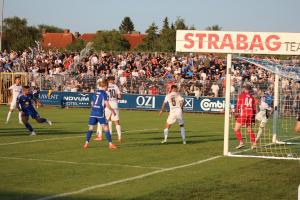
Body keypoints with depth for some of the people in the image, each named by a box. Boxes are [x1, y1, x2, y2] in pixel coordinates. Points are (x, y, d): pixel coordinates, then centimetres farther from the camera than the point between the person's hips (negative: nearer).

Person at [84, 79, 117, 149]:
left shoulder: (95, 92, 13)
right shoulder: (104, 93, -6)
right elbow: (107, 104, -10)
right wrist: (112, 111, 1)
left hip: (93, 112, 6)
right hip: (100, 113, -6)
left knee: (91, 128, 8)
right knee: (106, 128, -2)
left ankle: (86, 143, 1)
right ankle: (110, 144, -3)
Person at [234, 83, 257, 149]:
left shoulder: (241, 95, 0)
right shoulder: (252, 97, 12)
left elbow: (238, 105, -6)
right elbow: (254, 107, 14)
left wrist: (236, 113, -2)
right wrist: (254, 117, 21)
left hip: (243, 114, -5)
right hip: (250, 115, 5)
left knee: (236, 129, 2)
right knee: (249, 130, 17)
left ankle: (241, 143, -10)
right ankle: (254, 144, 15)